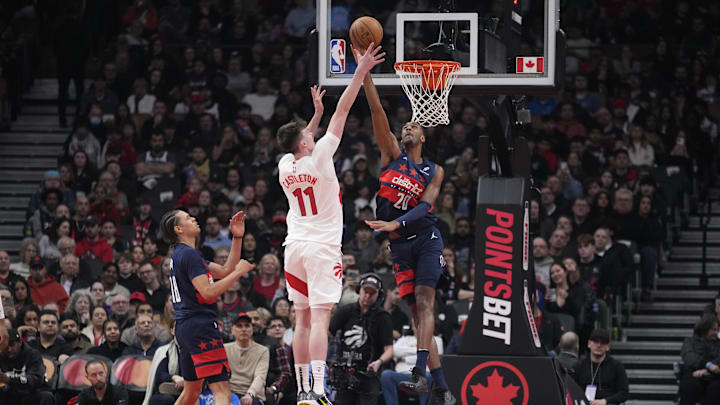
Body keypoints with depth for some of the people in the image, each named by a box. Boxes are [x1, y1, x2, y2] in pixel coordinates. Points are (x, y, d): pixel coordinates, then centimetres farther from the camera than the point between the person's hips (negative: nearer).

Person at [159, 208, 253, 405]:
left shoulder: (181, 254, 20)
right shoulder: (189, 254, -11)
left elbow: (225, 271, 22)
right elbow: (208, 292, -20)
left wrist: (237, 237, 15)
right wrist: (238, 272, -13)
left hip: (184, 328, 11)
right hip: (200, 326, -11)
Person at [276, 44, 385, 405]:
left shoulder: (285, 165, 5)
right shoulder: (318, 158, -10)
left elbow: (302, 144, 30)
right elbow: (342, 111, -7)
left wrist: (316, 114, 36)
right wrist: (360, 73, -4)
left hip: (295, 247, 6)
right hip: (322, 249, -6)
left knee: (303, 320, 10)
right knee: (319, 318, -14)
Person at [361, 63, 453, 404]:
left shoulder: (434, 171, 6)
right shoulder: (392, 155, 10)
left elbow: (424, 206, -9)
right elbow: (377, 111, 0)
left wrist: (396, 224, -26)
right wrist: (365, 72, -10)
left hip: (425, 238, -2)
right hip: (400, 246, 3)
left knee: (424, 302, -19)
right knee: (417, 312, 0)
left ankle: (420, 373, -31)